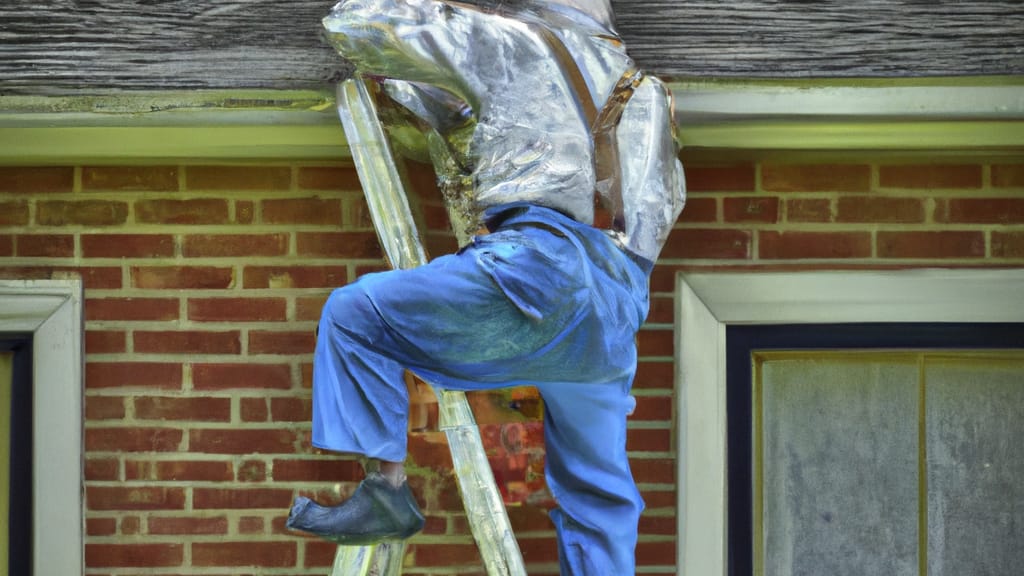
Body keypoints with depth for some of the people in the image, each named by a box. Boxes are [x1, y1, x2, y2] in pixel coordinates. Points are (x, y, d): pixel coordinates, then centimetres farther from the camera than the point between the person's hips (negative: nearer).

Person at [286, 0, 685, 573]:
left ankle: (386, 489, -3)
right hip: (615, 322, 7)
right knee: (597, 495, 14)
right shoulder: (642, 91, 32)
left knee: (355, 315, 4)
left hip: (544, 261, -7)